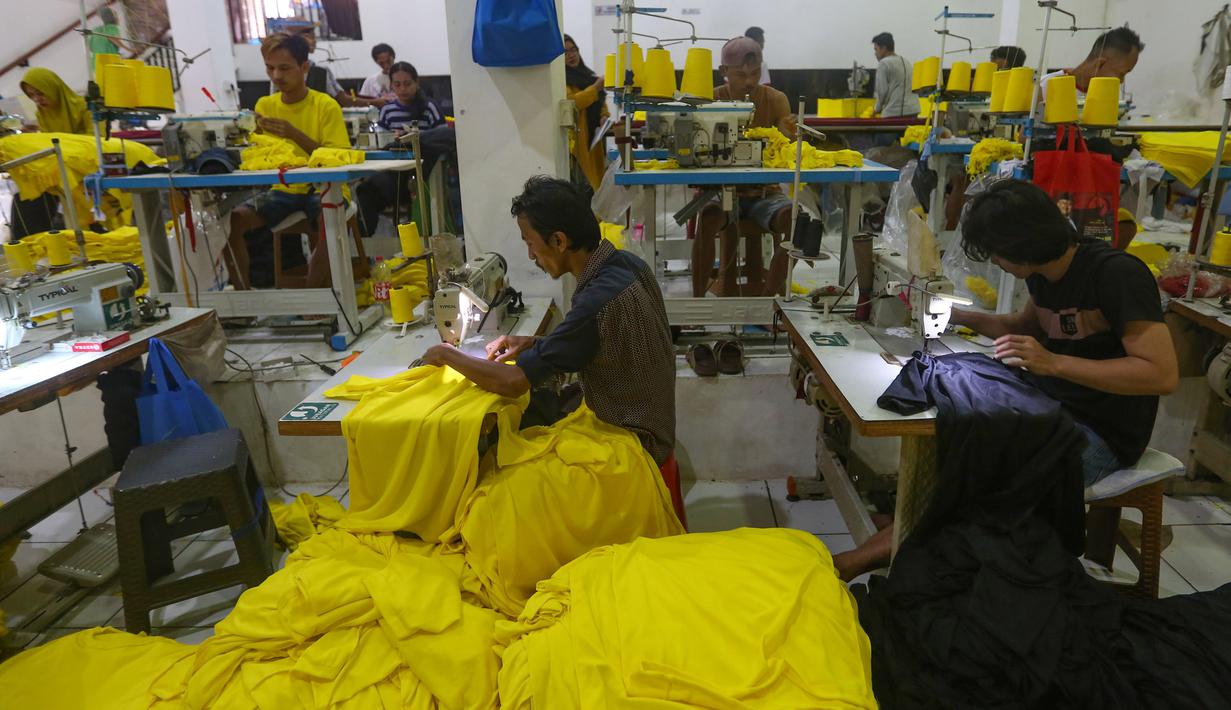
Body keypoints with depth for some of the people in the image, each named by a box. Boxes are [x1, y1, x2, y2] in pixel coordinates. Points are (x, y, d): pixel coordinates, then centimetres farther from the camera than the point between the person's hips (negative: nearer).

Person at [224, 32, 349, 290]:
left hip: (322, 187, -4)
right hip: (283, 189, 4)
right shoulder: (265, 105, 7)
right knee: (232, 219, -18)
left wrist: (294, 134, -26)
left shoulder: (326, 106, -5)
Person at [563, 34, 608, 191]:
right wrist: (596, 86, -22)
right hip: (576, 141, -8)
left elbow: (600, 101, 24)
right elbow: (571, 103, -18)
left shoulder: (587, 75, 21)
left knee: (596, 178, 5)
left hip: (594, 138, 8)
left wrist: (604, 116, 3)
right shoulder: (562, 79, -4)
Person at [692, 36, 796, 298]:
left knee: (794, 219, -28)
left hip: (764, 191, 2)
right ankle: (698, 298, -23)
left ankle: (769, 297, -19)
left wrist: (791, 134, -28)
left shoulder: (776, 100, 2)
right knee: (708, 219, -34)